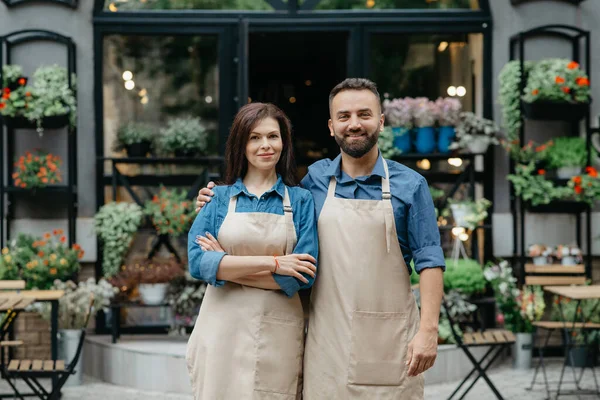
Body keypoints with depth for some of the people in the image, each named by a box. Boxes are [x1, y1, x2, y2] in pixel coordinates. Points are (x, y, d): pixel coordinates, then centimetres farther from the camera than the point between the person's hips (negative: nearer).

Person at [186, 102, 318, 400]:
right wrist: (272, 262, -15)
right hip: (223, 331, 0)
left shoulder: (301, 200, 3)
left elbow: (302, 275, -9)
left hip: (279, 336, 0)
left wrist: (225, 266, -10)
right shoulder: (218, 197, 5)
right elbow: (197, 262, -9)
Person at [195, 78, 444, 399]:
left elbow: (429, 260, -3)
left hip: (390, 337, -2)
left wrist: (428, 329, -13)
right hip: (327, 336, 2)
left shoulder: (410, 185, 0)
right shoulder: (315, 179, 7)